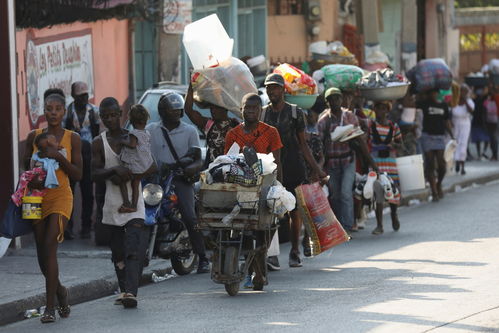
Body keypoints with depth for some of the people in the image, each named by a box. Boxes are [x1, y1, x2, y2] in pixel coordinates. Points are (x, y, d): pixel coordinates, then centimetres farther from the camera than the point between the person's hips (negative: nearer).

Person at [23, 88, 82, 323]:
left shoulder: (72, 139, 1)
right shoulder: (34, 136, 6)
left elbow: (77, 175, -1)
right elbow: (26, 167, 9)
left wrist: (59, 156, -15)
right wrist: (32, 180, -14)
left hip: (61, 197, -3)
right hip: (38, 197, 3)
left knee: (50, 247, -18)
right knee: (42, 252, 6)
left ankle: (50, 307, -17)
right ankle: (59, 292, 33)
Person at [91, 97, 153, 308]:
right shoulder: (99, 143, 7)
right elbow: (94, 174, -2)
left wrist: (126, 176, -13)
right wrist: (114, 171, -21)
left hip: (134, 203, -2)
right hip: (112, 202, 3)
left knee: (135, 250, -15)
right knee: (118, 252, 8)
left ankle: (131, 292, -24)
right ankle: (124, 289, 19)